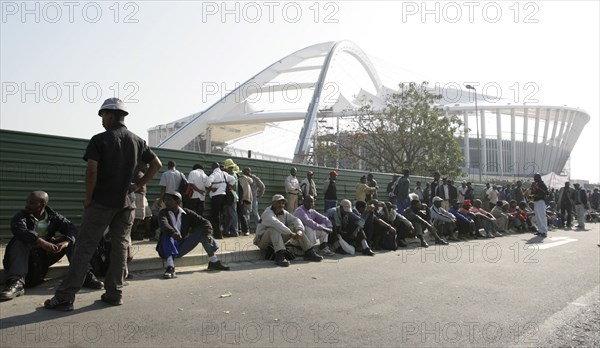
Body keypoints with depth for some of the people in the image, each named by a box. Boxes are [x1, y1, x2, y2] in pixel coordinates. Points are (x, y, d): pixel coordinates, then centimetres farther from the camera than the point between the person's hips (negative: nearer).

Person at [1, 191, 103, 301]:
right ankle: (16, 283, -47)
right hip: (28, 256, -2)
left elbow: (71, 228, -10)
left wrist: (65, 242, -34)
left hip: (47, 254, 2)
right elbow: (18, 229, -28)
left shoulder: (53, 217, 3)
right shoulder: (21, 216, -5)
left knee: (73, 240, -13)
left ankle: (84, 275, -25)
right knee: (20, 241, -30)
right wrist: (42, 242, -45)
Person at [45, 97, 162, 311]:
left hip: (102, 201, -4)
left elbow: (92, 170, -16)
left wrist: (88, 197, -5)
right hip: (126, 202, 4)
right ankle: (114, 293, 11)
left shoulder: (100, 140, -7)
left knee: (85, 247, 0)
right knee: (120, 246, 9)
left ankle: (65, 297, 2)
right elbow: (157, 164, 10)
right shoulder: (138, 141, 8)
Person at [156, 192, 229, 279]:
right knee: (167, 236, -32)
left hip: (181, 248, 3)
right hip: (168, 248, -3)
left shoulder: (187, 213, 5)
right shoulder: (163, 213, -2)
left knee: (202, 231, -7)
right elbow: (163, 224, -25)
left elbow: (204, 222, -2)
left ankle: (213, 261, -5)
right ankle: (170, 268, -50)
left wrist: (208, 234, -22)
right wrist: (173, 232, -46)